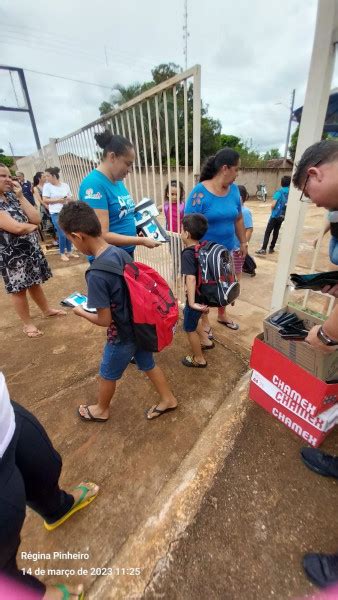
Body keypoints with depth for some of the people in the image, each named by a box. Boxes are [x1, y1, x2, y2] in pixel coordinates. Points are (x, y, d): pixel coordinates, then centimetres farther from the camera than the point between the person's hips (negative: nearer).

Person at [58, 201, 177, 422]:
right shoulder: (121, 253, -8)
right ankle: (168, 399, 46)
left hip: (122, 335, -6)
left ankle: (101, 410, 49)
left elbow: (105, 320, -23)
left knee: (108, 375, 21)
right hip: (140, 326, 7)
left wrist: (81, 312, -4)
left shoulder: (96, 274, -31)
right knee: (148, 364, 26)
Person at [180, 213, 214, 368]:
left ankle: (199, 359, 26)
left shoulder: (187, 254, -24)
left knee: (189, 328, 11)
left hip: (197, 297, -8)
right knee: (192, 317, 32)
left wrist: (192, 302, -42)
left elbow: (191, 278, -37)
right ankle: (206, 341, 44)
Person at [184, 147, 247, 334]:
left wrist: (243, 242, 13)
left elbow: (238, 219, 11)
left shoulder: (234, 189, 2)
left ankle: (222, 314, 42)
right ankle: (204, 320, 30)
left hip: (227, 249, 6)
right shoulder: (200, 191, -17)